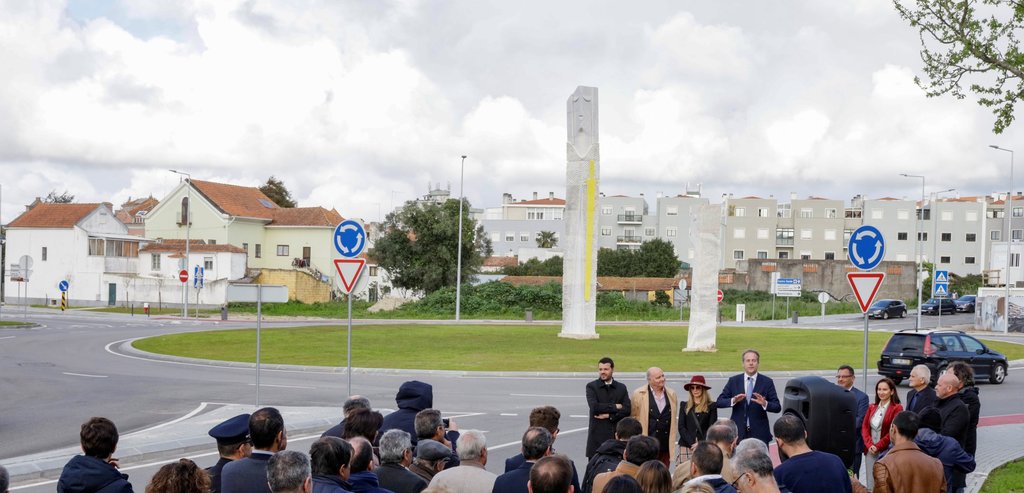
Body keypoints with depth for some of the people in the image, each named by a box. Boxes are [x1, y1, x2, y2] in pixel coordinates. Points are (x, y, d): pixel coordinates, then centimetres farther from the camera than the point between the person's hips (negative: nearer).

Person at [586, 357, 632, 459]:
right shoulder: (591, 386, 3)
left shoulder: (621, 388, 11)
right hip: (597, 434, -2)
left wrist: (609, 416, -10)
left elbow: (627, 410, 1)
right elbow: (594, 407, -12)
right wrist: (615, 407, -7)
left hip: (617, 434, 2)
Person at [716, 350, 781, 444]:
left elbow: (777, 407, 0)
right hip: (738, 432, 1)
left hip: (760, 433, 0)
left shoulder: (767, 382, 3)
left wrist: (765, 404, -21)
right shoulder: (733, 381, 6)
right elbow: (719, 402, 3)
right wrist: (733, 400, -17)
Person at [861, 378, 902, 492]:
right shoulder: (872, 408, 16)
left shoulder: (897, 409, -3)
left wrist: (878, 446, -10)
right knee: (870, 483, 4)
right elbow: (864, 427, 9)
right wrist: (869, 445, -7)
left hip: (886, 451, -5)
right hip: (870, 451, 5)